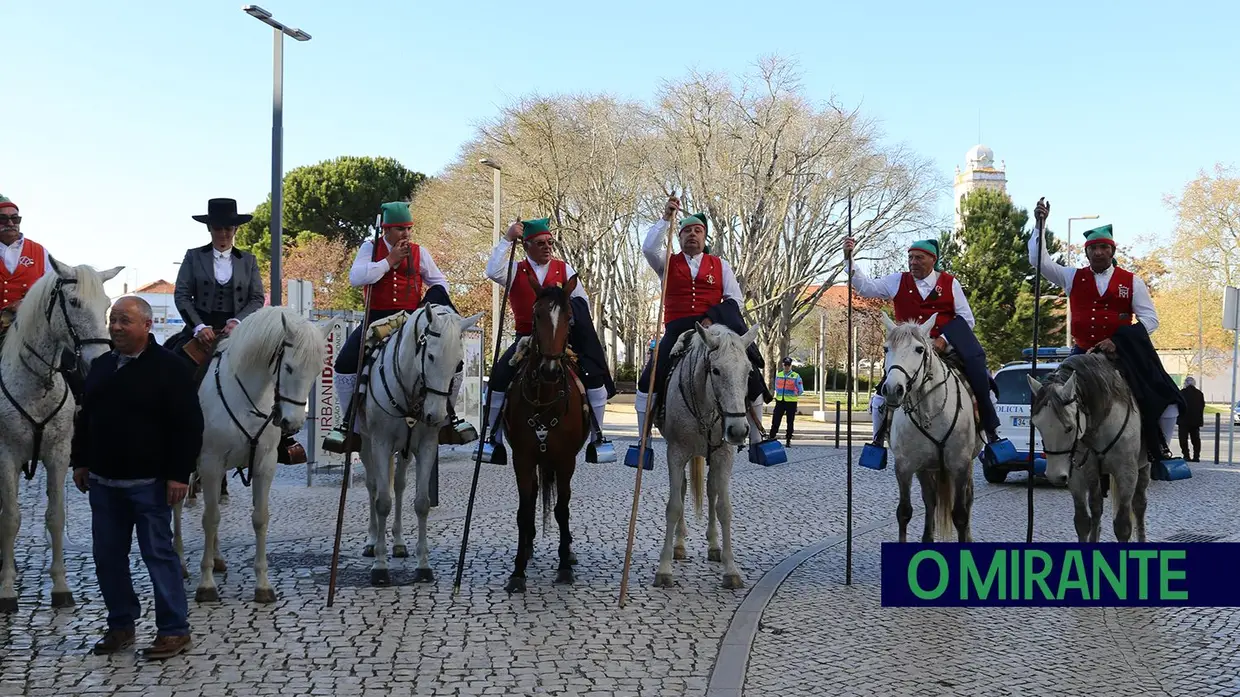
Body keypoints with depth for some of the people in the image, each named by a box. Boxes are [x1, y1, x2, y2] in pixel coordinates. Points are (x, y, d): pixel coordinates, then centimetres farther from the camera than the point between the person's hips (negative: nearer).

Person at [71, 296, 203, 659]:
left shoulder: (169, 367, -10)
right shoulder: (100, 366, 11)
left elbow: (188, 426, -14)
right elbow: (85, 418, 21)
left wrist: (179, 474, -18)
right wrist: (80, 461, 15)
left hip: (149, 482, -7)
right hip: (103, 481, 7)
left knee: (159, 554, -2)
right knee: (107, 556, 11)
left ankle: (174, 629, 6)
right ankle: (121, 623, 25)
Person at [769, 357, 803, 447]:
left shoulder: (796, 376, -2)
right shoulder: (778, 375, 10)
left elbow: (801, 391, -2)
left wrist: (794, 395, -4)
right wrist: (779, 395, 9)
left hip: (791, 402, -3)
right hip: (780, 401, 3)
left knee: (790, 422, 5)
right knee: (775, 421, -1)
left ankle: (788, 441, 11)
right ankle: (772, 438, 2)